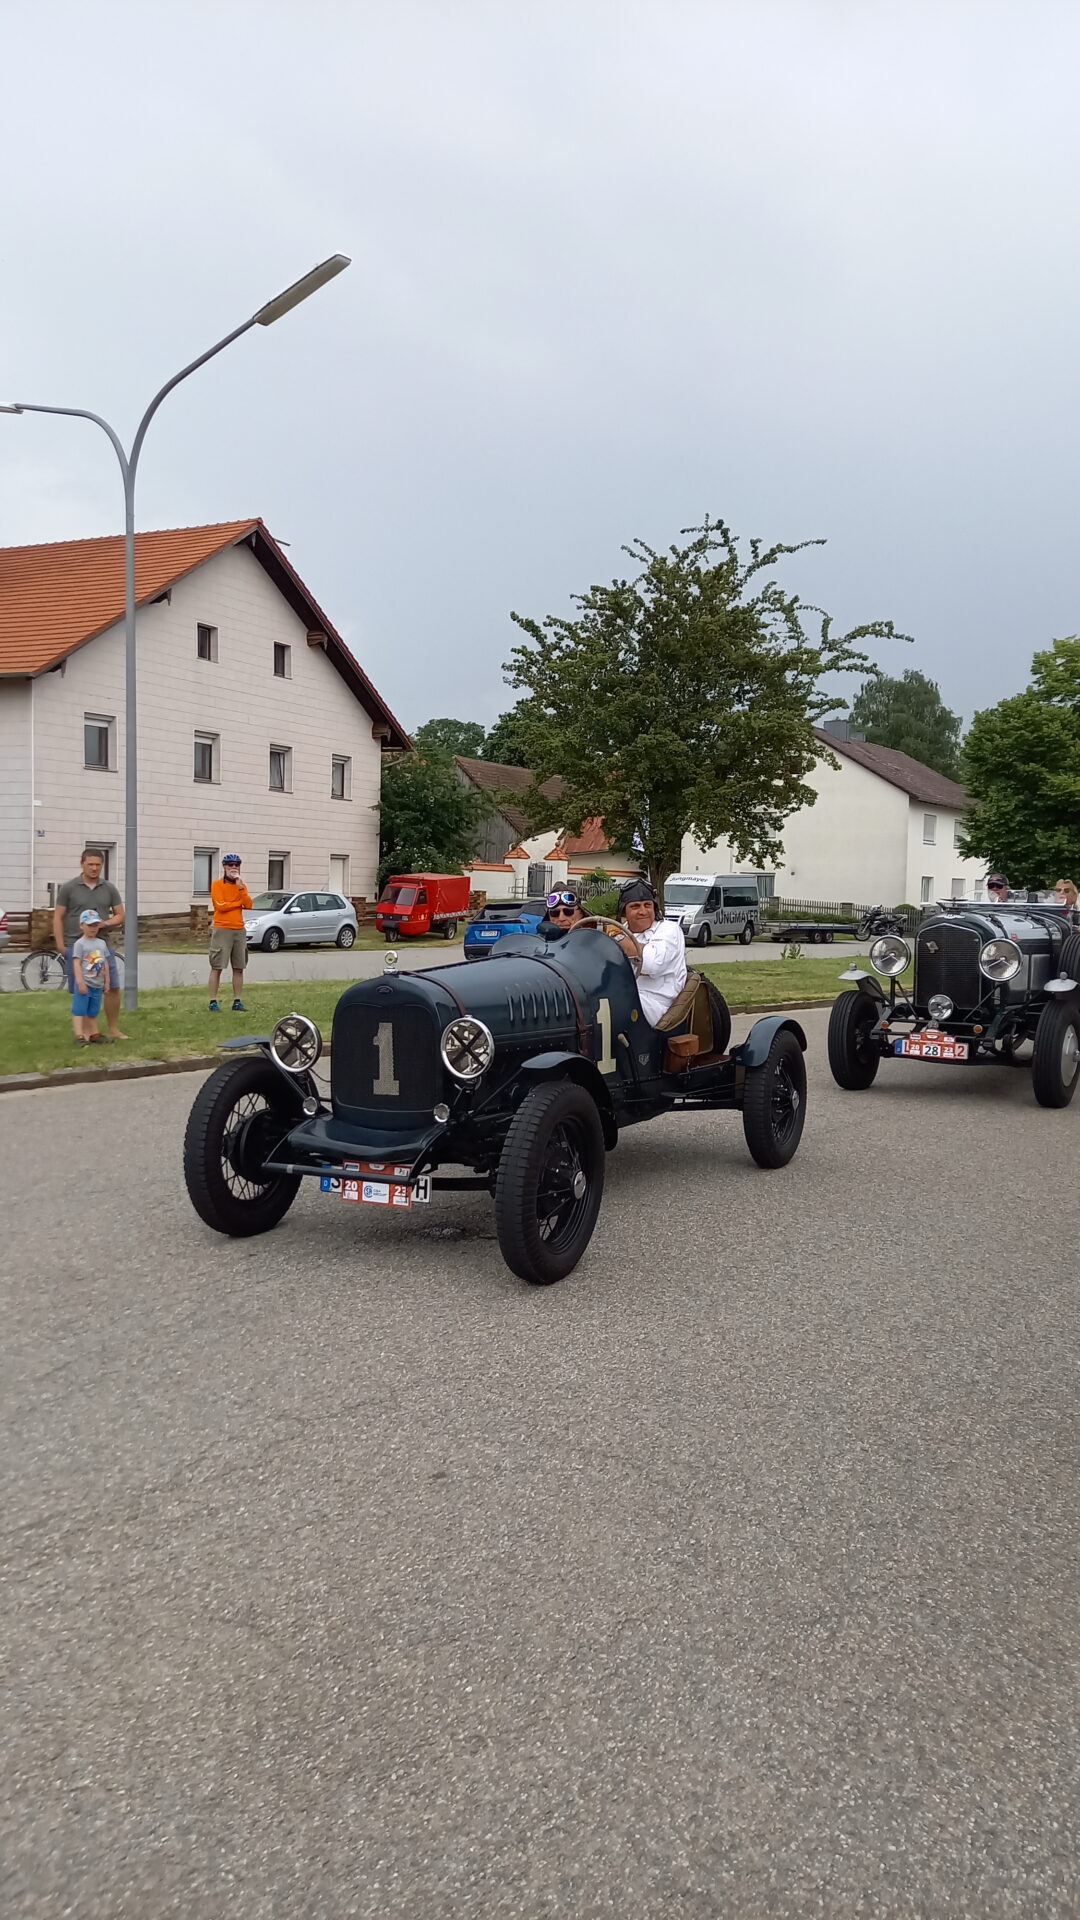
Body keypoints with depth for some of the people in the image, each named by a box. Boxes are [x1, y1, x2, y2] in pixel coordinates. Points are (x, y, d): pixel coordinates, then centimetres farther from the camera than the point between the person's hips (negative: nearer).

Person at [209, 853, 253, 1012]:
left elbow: (249, 905, 0)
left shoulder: (241, 885, 14)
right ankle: (213, 1002, -3)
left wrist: (240, 887, -7)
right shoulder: (217, 884, -2)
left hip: (239, 930, 5)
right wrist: (239, 902, -3)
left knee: (239, 968, 5)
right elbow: (220, 905, -14)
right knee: (217, 967, -5)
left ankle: (237, 1001, 11)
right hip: (222, 930, -5)